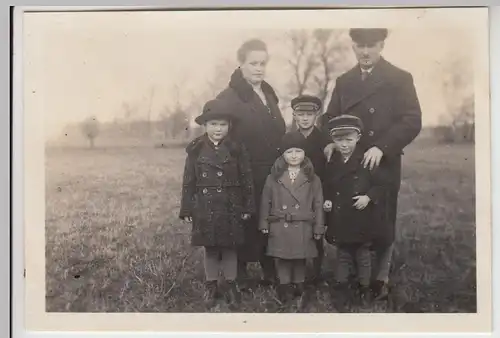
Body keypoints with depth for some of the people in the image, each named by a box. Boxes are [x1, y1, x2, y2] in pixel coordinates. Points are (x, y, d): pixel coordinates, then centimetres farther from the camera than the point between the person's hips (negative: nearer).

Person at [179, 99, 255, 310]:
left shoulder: (237, 149, -3)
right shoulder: (195, 150, -2)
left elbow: (246, 180, 0)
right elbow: (188, 182, 1)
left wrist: (248, 207, -2)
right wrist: (187, 209, 0)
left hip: (231, 208, 0)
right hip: (205, 208, 1)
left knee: (230, 248, 10)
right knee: (210, 249, 11)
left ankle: (231, 286, 24)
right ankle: (211, 286, 26)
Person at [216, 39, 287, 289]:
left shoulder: (268, 94, 14)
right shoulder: (228, 99, -11)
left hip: (272, 175, 7)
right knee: (245, 228, 3)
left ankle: (271, 274, 24)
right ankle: (241, 278, 16)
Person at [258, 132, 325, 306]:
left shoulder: (312, 178, 0)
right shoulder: (274, 177, 0)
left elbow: (318, 204, 1)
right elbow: (265, 202, 5)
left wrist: (319, 228, -1)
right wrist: (264, 224, 3)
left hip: (303, 228, 0)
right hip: (279, 227, 0)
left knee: (300, 260, 11)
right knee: (282, 260, 7)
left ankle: (299, 290, 26)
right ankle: (284, 290, 20)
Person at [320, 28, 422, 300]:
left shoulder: (400, 79, -1)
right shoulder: (344, 81, 13)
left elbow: (412, 121, -10)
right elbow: (330, 117, 14)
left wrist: (381, 147, -21)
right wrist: (330, 142, -8)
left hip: (383, 166, -3)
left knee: (383, 225, 4)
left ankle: (380, 280, 20)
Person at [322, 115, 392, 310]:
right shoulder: (331, 163, 3)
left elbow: (384, 184, -9)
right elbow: (326, 189, 15)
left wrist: (369, 197, -20)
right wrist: (327, 201, -2)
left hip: (362, 221, -3)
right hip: (340, 222, 3)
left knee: (363, 256, 12)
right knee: (342, 256, 14)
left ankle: (364, 289, 29)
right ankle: (341, 290, 26)